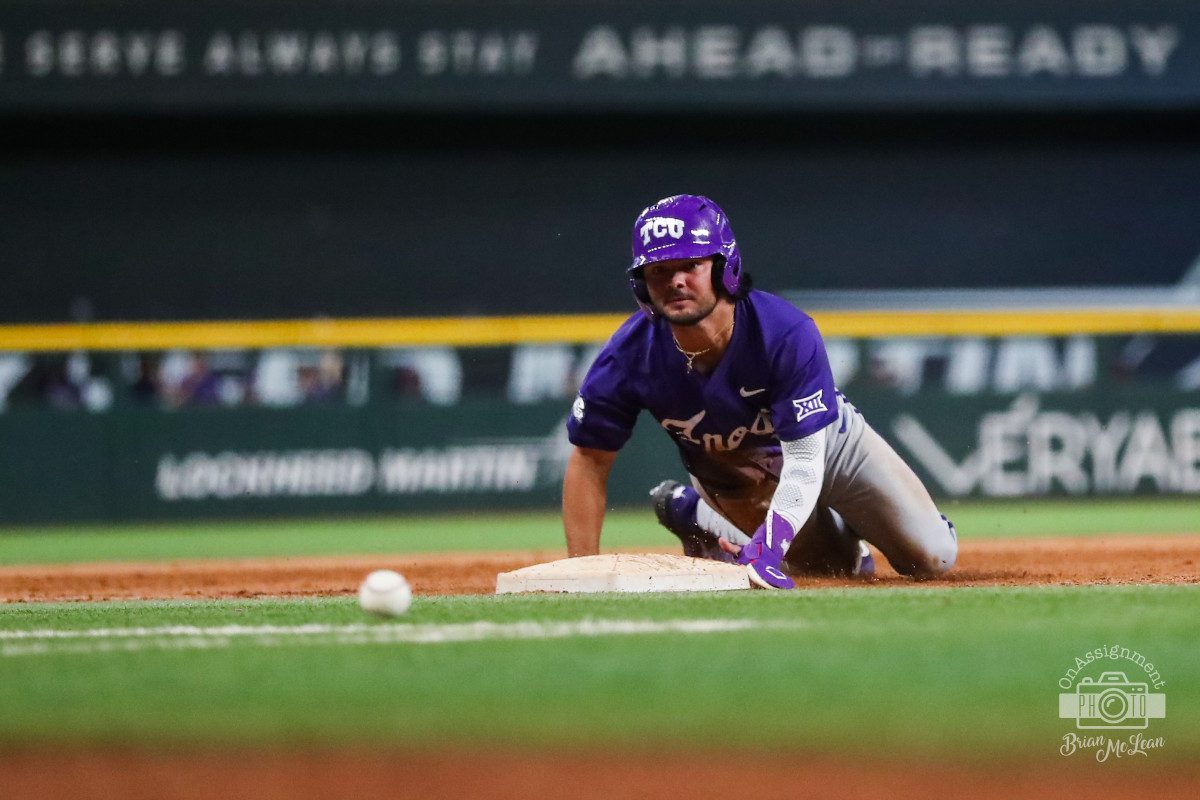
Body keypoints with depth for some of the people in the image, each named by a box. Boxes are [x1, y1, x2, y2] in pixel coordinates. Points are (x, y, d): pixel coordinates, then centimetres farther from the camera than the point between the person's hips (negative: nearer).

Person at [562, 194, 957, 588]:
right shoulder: (632, 353, -31)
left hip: (829, 444, 0)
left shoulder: (788, 334, -38)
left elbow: (805, 459, -38)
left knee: (933, 559, 0)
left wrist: (766, 549, -52)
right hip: (732, 480, 0)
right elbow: (589, 460, -20)